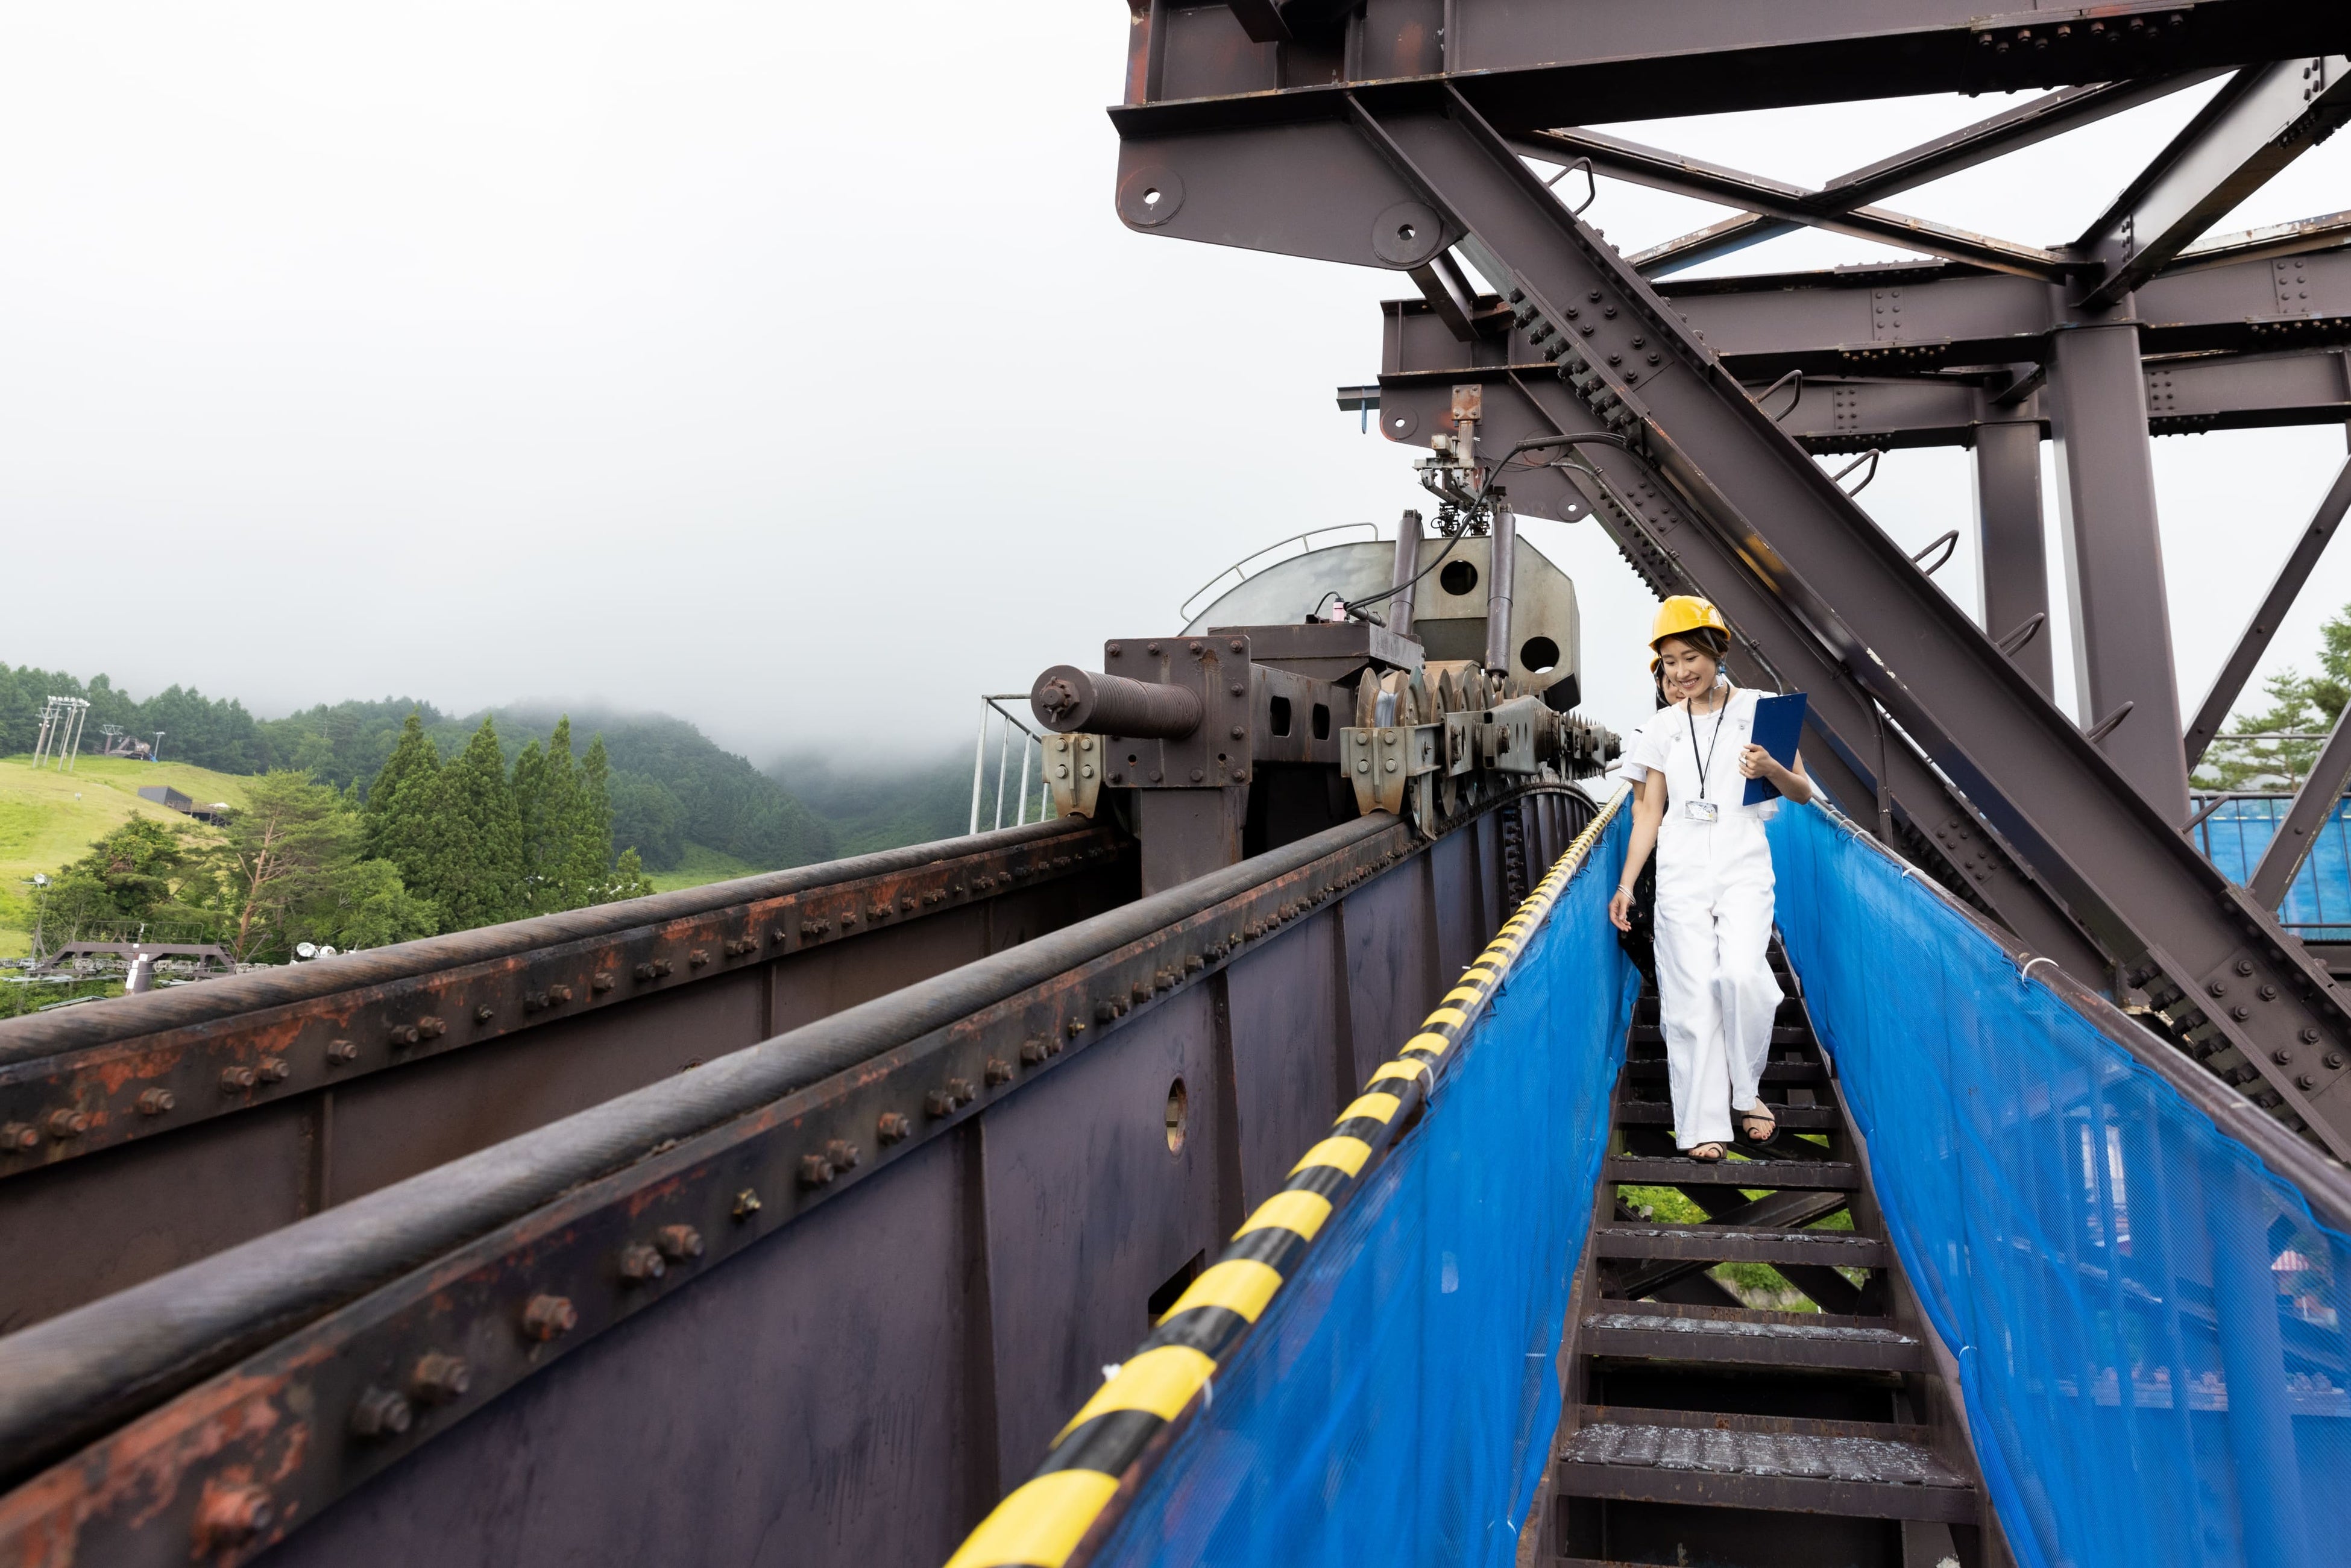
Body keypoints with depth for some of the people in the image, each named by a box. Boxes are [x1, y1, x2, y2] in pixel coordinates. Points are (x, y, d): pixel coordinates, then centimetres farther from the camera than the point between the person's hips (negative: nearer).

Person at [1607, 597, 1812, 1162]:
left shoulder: (1758, 711, 3)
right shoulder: (1663, 728, 10)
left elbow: (1803, 793, 6)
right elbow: (1648, 811, 13)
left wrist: (1771, 769, -16)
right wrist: (1626, 884, 7)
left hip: (1744, 865, -2)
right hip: (1681, 868, 2)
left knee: (1742, 973, -21)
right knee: (1692, 993, -2)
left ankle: (1746, 1091, 4)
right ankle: (1704, 1124, 5)